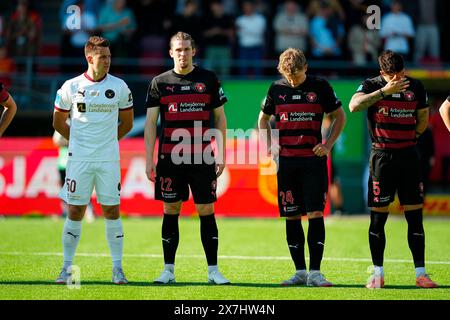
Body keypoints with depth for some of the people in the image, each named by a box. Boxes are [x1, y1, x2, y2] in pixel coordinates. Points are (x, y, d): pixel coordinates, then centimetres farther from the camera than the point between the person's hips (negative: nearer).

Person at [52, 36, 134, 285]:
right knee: (75, 212, 2)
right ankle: (67, 267, 9)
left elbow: (127, 123, 13)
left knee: (112, 211, 1)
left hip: (109, 160, 0)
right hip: (79, 160, 0)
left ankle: (117, 268, 6)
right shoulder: (71, 87, 0)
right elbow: (59, 122, 12)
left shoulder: (119, 87, 2)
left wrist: (106, 142, 11)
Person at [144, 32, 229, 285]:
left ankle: (213, 270, 2)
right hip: (170, 157, 0)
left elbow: (220, 117, 9)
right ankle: (169, 270, 10)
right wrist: (149, 159, -2)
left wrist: (221, 154, 3)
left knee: (207, 211, -2)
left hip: (202, 157, 0)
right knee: (171, 211, 4)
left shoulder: (209, 79, 6)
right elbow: (151, 123, 5)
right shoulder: (160, 82, 5)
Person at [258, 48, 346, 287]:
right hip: (286, 162, 2)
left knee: (315, 215, -9)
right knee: (292, 217, 4)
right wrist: (270, 145, 5)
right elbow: (263, 119, 20)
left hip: (313, 161, -2)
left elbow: (339, 116, 9)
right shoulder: (277, 88, 5)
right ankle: (300, 272, 11)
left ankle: (314, 272, -7)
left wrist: (328, 145, -2)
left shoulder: (320, 87, -1)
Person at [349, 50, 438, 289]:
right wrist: (384, 91, -25)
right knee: (378, 216, -1)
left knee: (415, 217, 1)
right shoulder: (372, 86, -2)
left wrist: (411, 136, 8)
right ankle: (378, 273, 6)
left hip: (408, 155, 2)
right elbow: (354, 106, -22)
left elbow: (423, 118, 20)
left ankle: (420, 273, 4)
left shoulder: (415, 87, 7)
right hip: (382, 157, -2)